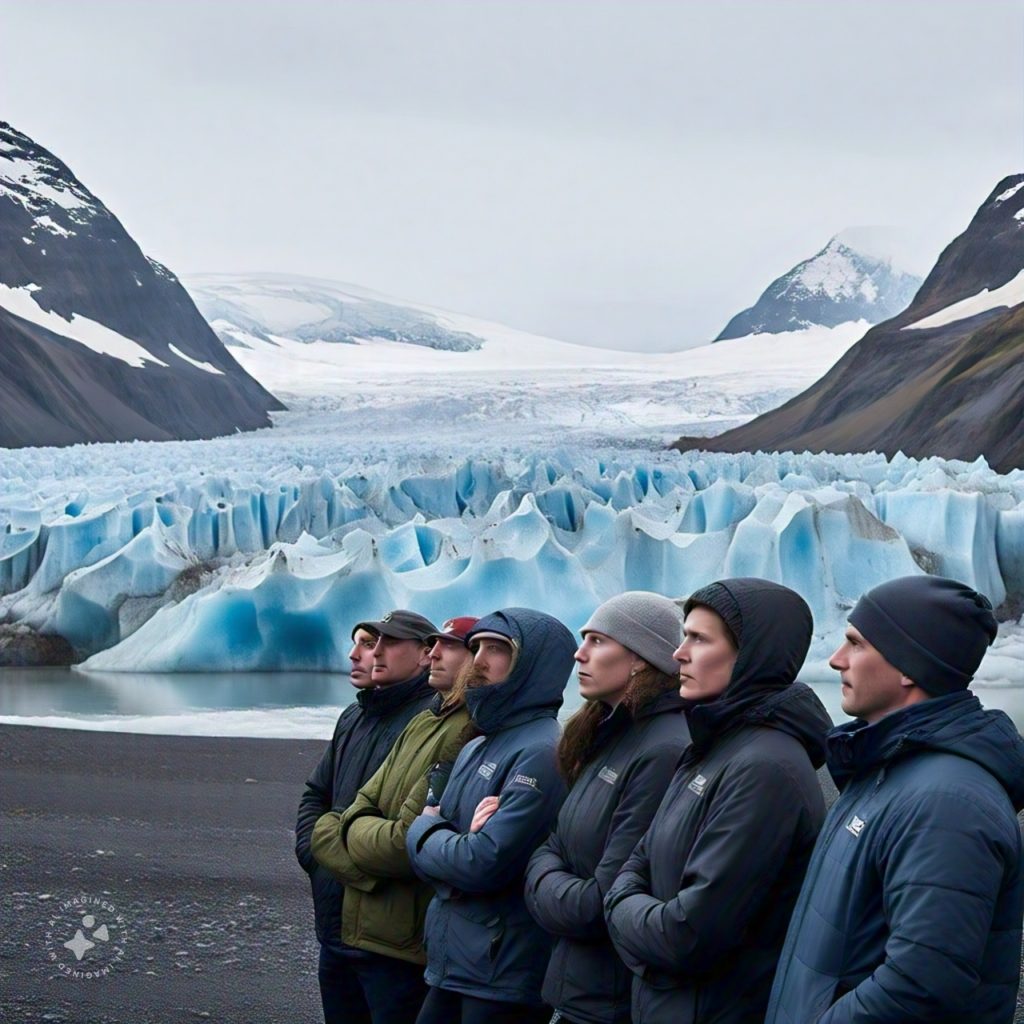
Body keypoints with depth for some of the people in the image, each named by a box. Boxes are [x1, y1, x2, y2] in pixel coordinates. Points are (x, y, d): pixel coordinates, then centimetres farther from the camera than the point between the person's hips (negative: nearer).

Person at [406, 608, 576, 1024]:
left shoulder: (541, 752, -17)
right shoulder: (474, 749, 14)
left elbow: (485, 864, -23)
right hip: (451, 965, 8)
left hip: (504, 978, -8)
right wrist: (452, 837, -12)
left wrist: (424, 832, -5)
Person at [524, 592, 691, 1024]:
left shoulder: (667, 752, -21)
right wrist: (555, 883, -6)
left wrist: (546, 890, -4)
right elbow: (554, 848, 13)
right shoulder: (610, 735, 10)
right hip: (576, 989, 9)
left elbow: (605, 905, -21)